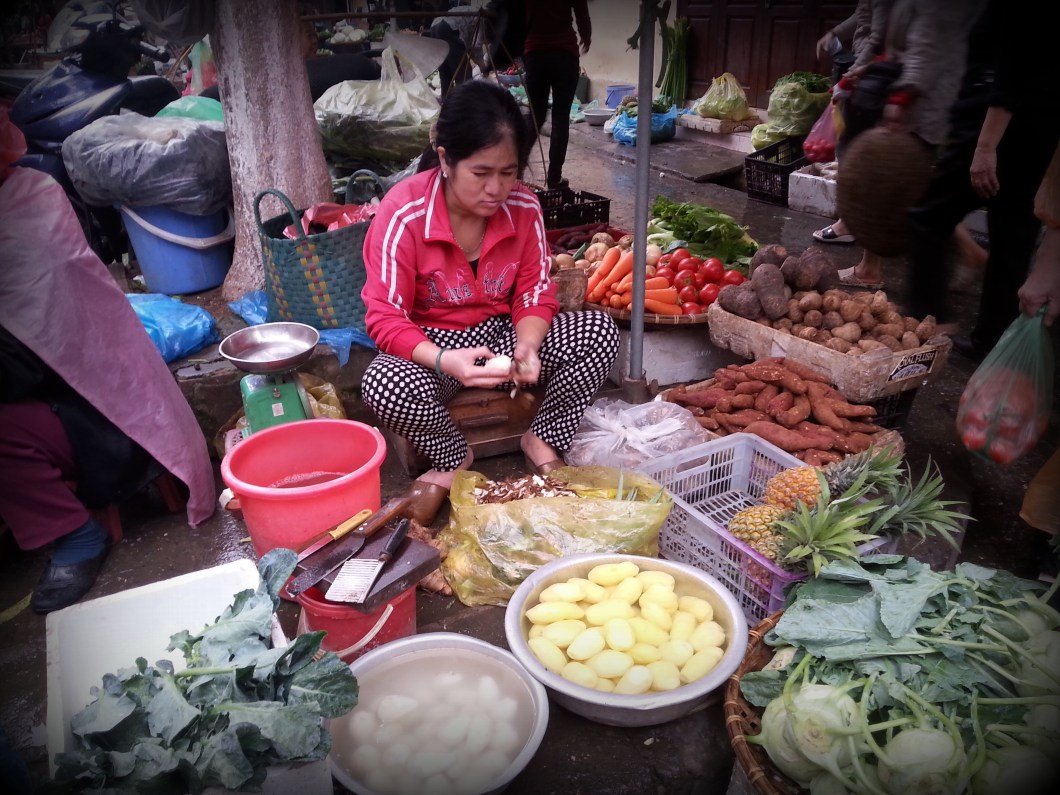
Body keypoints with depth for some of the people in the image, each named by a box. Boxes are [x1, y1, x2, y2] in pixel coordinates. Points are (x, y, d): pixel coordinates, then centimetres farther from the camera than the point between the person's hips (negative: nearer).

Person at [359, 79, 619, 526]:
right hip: (430, 344, -3)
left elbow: (535, 293, -3)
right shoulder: (403, 213, -22)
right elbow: (384, 317, -21)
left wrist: (526, 347, -26)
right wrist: (444, 360, -39)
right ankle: (454, 459, -5)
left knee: (601, 333, -17)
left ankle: (542, 440, 1)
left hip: (501, 333, 3)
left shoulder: (524, 207, -10)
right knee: (383, 385, -37)